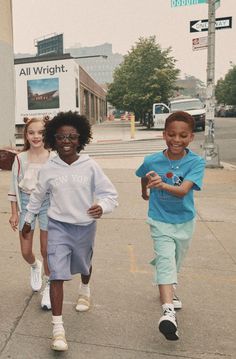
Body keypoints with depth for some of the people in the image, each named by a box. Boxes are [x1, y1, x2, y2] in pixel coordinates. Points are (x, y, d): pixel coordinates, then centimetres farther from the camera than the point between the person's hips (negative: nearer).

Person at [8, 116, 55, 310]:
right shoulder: (20, 159, -4)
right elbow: (14, 187, 2)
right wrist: (14, 213, 1)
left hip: (47, 202, -1)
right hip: (26, 203, 2)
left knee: (46, 250, 6)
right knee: (26, 252, 8)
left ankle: (48, 286, 29)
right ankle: (35, 266, 45)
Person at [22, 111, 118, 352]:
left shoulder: (90, 167, -12)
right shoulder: (48, 169, -7)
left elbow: (110, 194, -9)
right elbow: (37, 196, 10)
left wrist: (101, 207, -31)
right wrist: (28, 219, 19)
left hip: (85, 226, 1)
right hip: (58, 226, 0)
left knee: (84, 265, 24)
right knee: (57, 274, -8)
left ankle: (84, 290, 58)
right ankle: (58, 328, 4)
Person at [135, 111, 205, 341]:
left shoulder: (196, 163, -19)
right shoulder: (152, 161, -15)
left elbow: (183, 190, -35)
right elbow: (144, 177, 9)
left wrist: (162, 185, -52)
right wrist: (145, 191, 25)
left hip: (184, 222, 2)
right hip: (160, 221, -2)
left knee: (175, 262, 21)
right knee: (165, 260, -19)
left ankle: (167, 290, 48)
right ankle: (168, 312, -22)